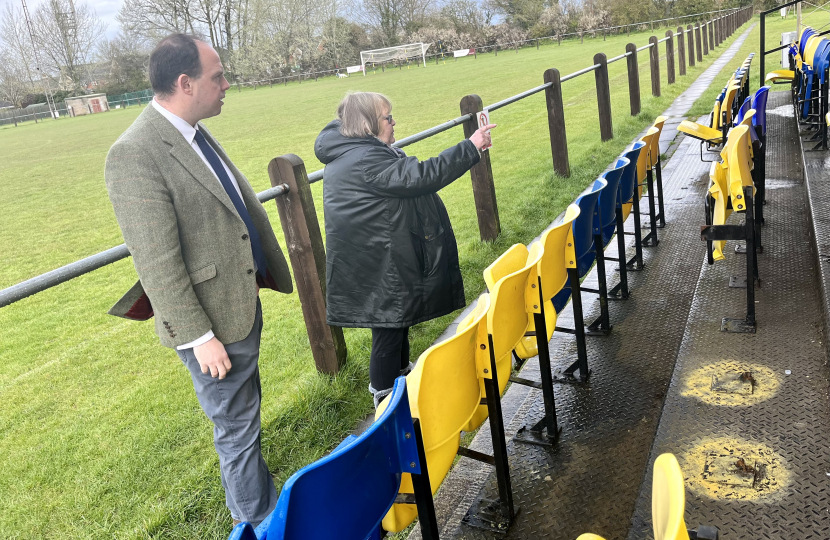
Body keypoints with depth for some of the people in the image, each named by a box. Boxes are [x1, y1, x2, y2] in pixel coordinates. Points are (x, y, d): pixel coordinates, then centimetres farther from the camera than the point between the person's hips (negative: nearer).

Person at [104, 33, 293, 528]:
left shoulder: (196, 133, 4)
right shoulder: (136, 155, -23)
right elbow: (157, 265, -23)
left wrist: (269, 270, 19)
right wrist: (199, 338, -19)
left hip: (244, 302, 9)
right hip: (214, 322, -9)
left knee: (247, 415, 25)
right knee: (237, 428, 11)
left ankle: (262, 495, 47)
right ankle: (258, 519, 34)